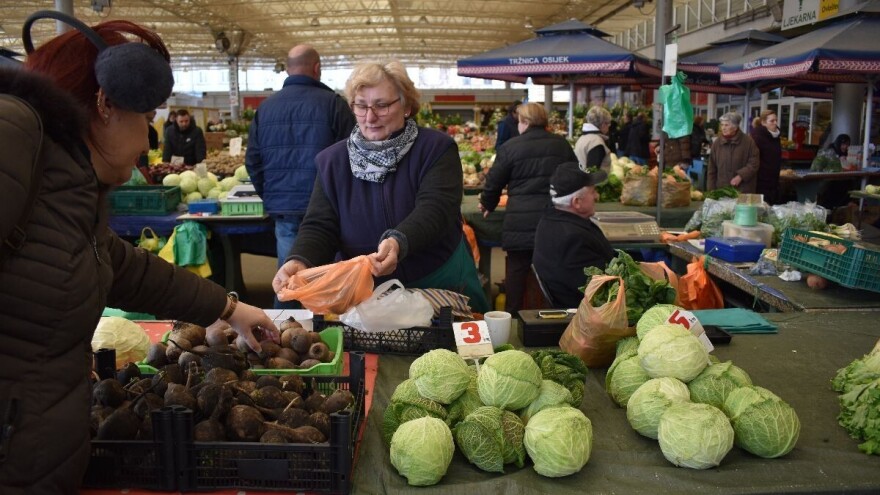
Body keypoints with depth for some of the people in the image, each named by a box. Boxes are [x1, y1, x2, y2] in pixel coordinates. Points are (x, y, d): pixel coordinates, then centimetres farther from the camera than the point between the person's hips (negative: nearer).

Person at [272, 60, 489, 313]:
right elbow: (319, 227, -7)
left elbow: (435, 210, -25)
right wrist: (300, 261, -29)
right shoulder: (333, 160, -2)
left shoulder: (436, 148, -10)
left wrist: (399, 242, -45)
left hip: (441, 287, -1)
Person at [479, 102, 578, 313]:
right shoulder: (561, 144, 8)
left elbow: (494, 181, 4)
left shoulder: (511, 146, -2)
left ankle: (511, 314, 13)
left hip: (520, 220, -2)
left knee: (517, 268, 7)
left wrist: (488, 205, 22)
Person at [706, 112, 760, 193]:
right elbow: (712, 169, 8)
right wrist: (711, 189, 3)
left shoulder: (748, 141, -2)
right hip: (721, 189, 3)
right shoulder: (717, 143, 7)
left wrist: (740, 176, -18)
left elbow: (754, 164, -4)